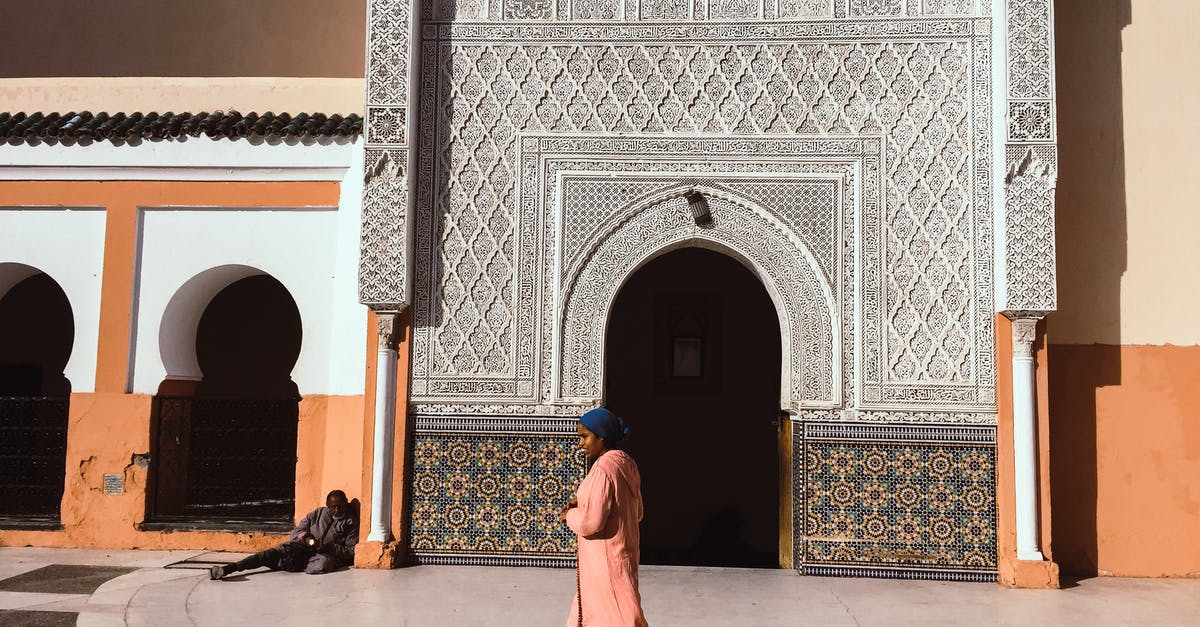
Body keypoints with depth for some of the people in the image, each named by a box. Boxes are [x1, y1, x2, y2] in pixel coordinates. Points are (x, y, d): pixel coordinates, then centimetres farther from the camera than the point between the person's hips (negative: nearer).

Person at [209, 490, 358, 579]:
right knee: (278, 551, -29)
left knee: (324, 563, -42)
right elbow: (296, 531, 17)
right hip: (303, 547, 3)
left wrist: (329, 547, -15)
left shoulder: (351, 523, 9)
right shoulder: (317, 514, 19)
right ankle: (229, 568, -40)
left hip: (327, 553, -2)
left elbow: (351, 552, 2)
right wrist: (305, 538, -8)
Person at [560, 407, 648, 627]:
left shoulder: (604, 468, -22)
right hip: (625, 549, 9)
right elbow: (637, 513, 15)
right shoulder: (627, 465, 5)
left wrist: (570, 515, -5)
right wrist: (584, 502, 11)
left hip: (606, 558, -9)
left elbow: (591, 522, -26)